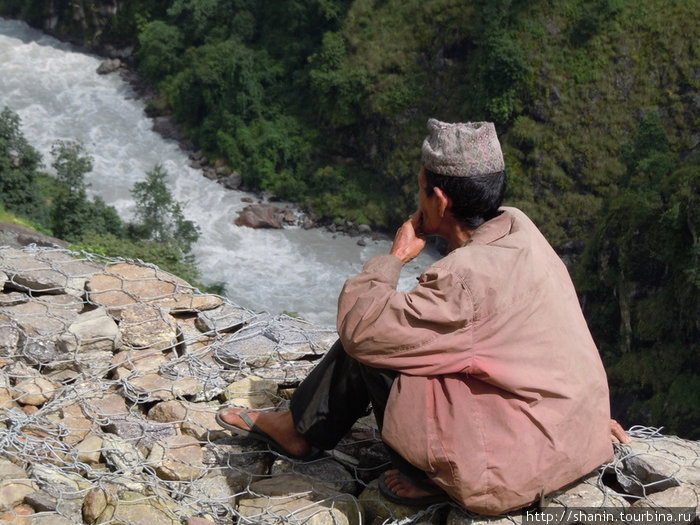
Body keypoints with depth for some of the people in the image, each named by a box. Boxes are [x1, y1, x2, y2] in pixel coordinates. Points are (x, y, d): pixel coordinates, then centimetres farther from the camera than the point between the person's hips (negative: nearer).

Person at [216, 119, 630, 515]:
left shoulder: (469, 276, -29)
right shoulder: (516, 226, -3)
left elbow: (360, 327, -24)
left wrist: (397, 255, -12)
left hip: (518, 464, -9)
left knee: (365, 343, -4)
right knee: (378, 331, 11)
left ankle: (427, 476, 12)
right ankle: (299, 427, 29)